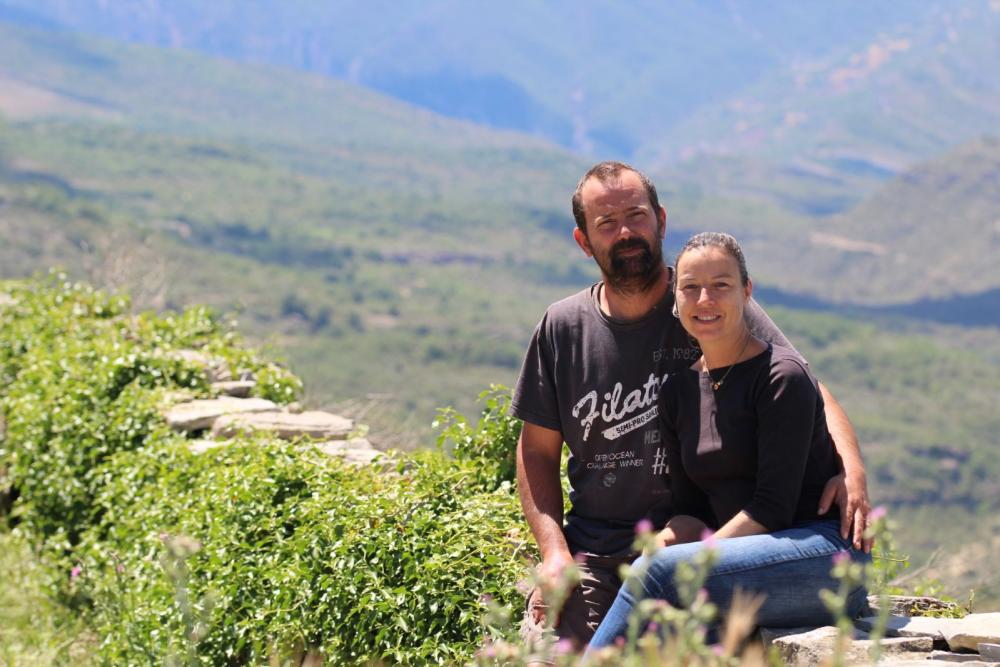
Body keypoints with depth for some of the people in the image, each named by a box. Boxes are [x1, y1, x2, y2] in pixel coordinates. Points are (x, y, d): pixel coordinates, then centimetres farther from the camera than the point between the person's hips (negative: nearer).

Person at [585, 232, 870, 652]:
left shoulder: (781, 376, -9)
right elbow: (690, 508, 14)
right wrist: (673, 537, -9)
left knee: (657, 572, -28)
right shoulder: (678, 392, 13)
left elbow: (773, 508, -14)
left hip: (826, 555, -6)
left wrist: (692, 562, -17)